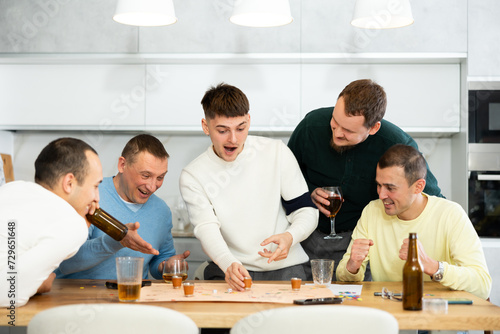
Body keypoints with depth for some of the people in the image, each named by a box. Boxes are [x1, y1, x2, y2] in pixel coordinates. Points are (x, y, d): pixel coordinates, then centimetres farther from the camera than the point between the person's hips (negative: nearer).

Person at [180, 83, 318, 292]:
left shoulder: (277, 152, 2)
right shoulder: (193, 176, -1)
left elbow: (306, 211, 4)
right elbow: (207, 229, -13)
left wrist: (290, 237, -19)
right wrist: (229, 264, -35)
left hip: (284, 267, 1)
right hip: (231, 272, 0)